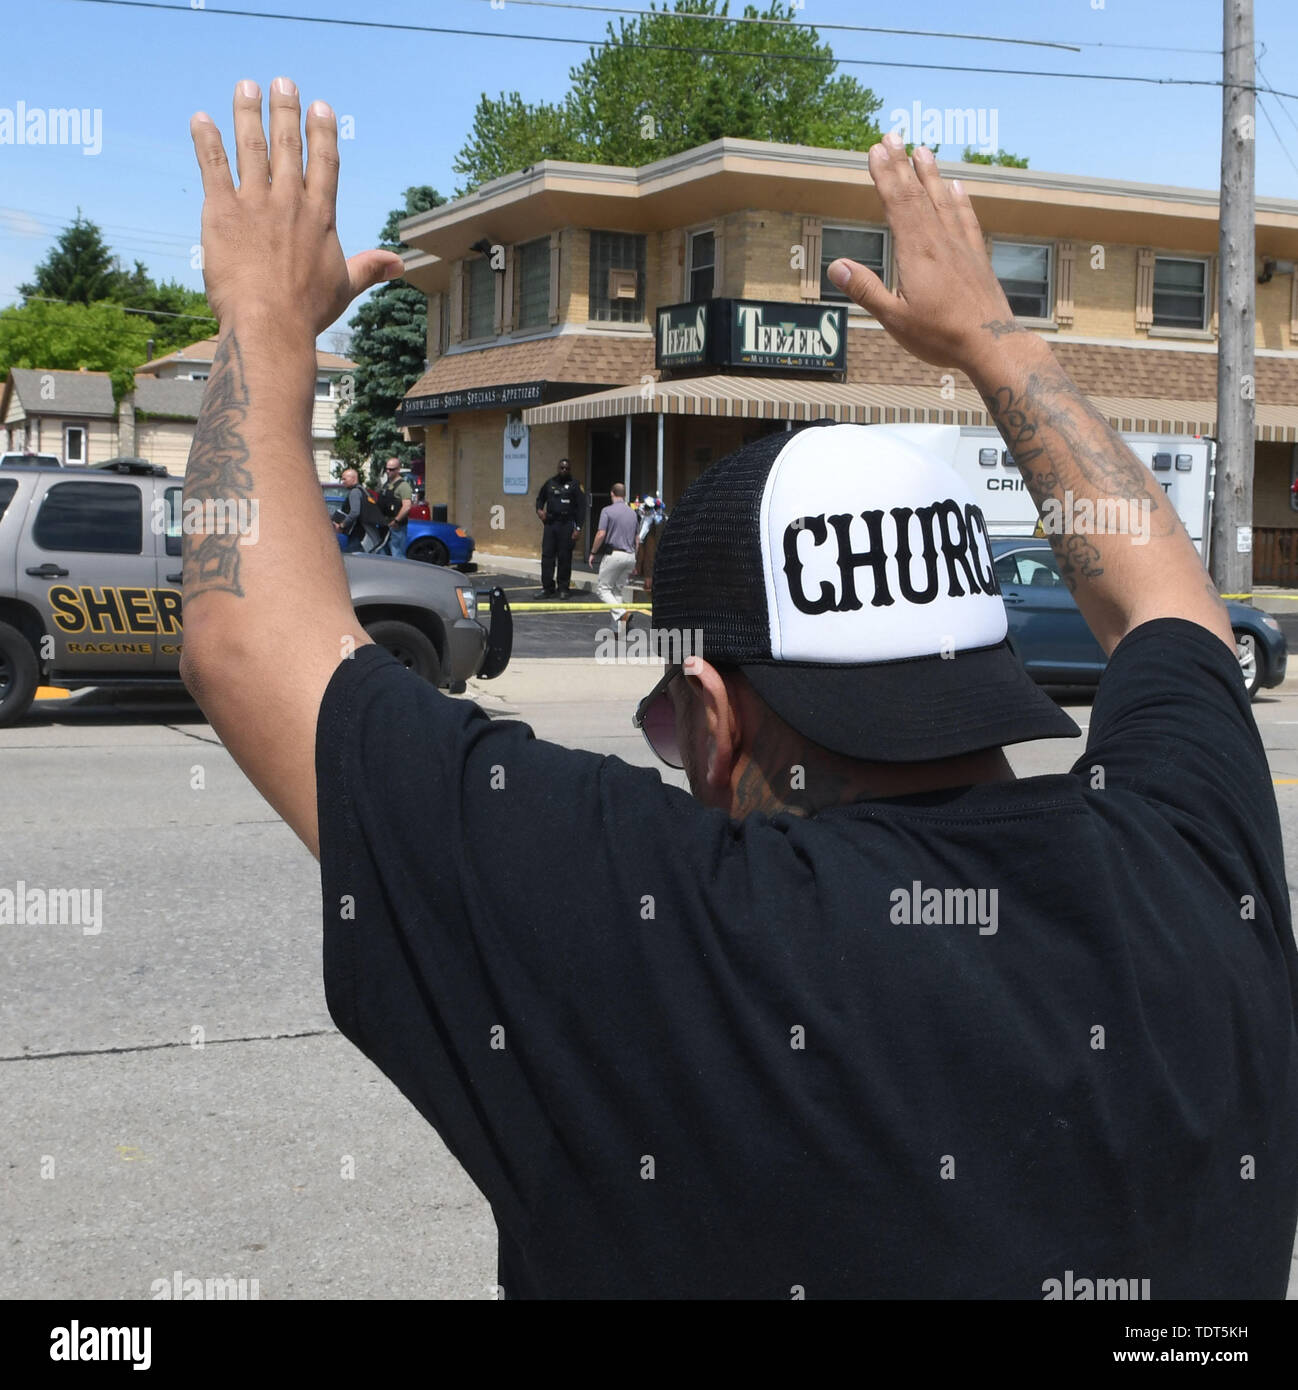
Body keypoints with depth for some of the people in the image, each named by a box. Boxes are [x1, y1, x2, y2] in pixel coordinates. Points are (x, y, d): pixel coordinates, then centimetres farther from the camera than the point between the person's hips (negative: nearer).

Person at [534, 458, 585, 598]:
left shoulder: (575, 485, 0)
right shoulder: (549, 483, 12)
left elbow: (581, 507, -4)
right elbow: (540, 498, 28)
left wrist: (578, 528, -11)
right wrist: (539, 509, 5)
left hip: (566, 525, -4)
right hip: (550, 524, 4)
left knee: (564, 557, -1)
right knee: (547, 555, 0)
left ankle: (563, 588, 7)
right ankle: (547, 588, 5)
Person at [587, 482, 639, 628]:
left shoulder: (608, 511, -7)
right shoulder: (632, 513, 12)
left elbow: (601, 534, -14)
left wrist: (593, 553, -2)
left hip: (614, 554, -6)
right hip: (630, 556, 6)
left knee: (603, 588, 3)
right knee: (618, 588, 14)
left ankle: (621, 614, -19)